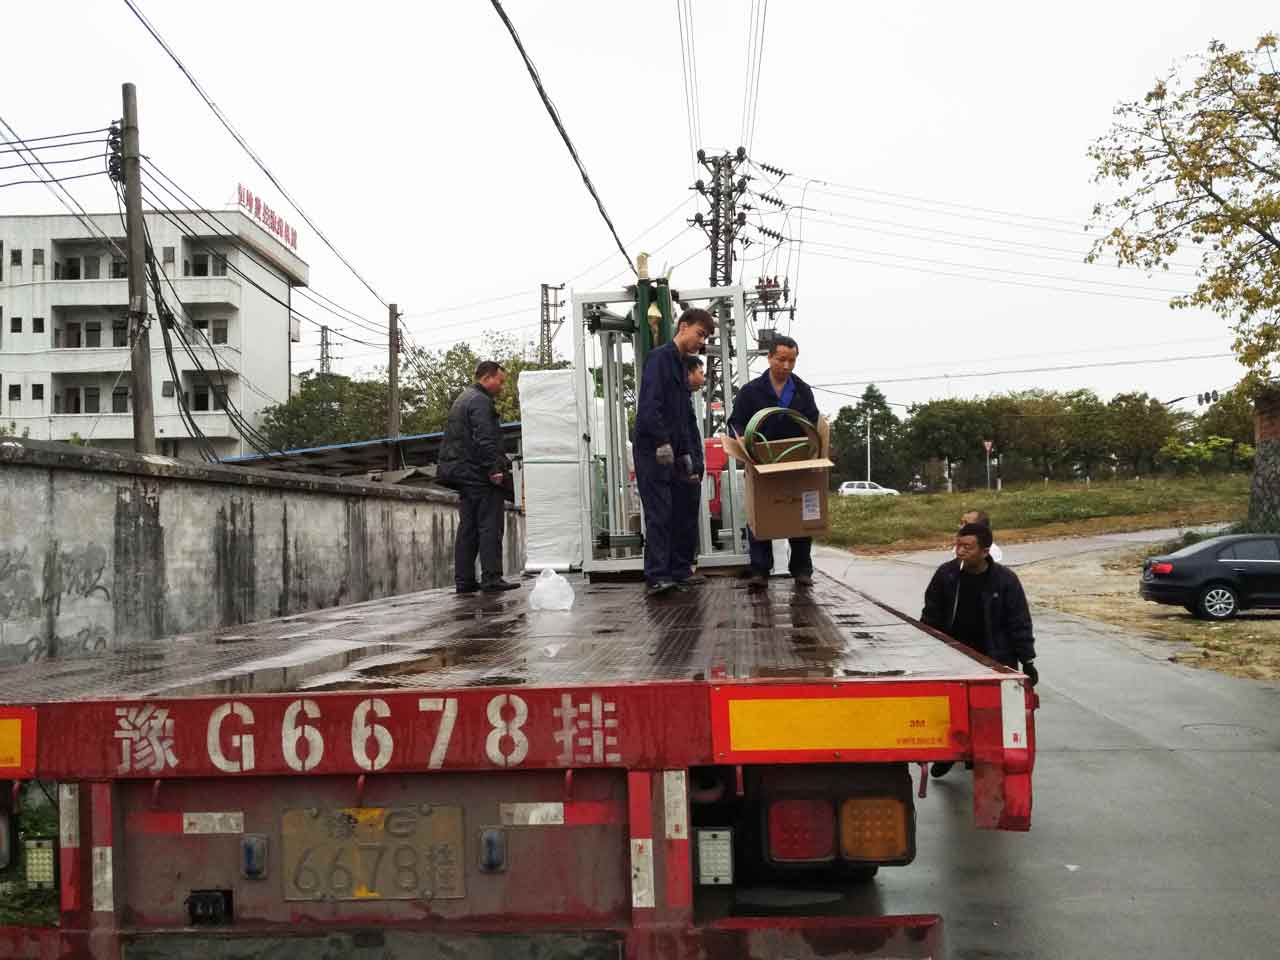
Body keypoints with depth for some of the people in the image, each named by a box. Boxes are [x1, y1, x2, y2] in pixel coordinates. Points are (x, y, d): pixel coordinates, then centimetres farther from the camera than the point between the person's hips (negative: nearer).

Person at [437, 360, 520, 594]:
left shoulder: (462, 399, 23)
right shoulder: (480, 401, -10)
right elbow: (485, 440, -21)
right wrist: (494, 469, -23)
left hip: (462, 473, 10)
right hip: (479, 474, -10)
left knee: (467, 528, 9)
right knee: (490, 526, -9)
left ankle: (464, 580, 9)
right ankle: (491, 578, -11)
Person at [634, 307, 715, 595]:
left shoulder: (682, 366, 21)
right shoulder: (660, 357, -8)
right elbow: (649, 404, -20)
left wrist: (685, 453, 20)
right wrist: (662, 442, -24)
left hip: (671, 453, 9)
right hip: (652, 451, -9)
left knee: (679, 514, 8)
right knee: (659, 514, -12)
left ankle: (675, 572, 14)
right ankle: (657, 577, -13)